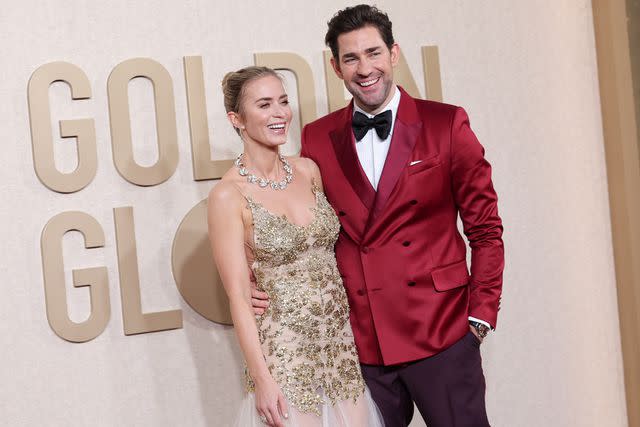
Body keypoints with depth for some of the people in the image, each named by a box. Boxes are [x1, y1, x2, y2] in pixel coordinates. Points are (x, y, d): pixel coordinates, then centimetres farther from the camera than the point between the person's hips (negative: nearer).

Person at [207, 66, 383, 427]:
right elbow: (238, 295, -11)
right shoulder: (228, 195, -11)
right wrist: (261, 378, -13)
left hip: (341, 340, 5)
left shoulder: (308, 170, 4)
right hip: (285, 349, -5)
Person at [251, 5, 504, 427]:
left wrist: (481, 315, -4)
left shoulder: (446, 124, -2)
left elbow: (485, 227, 1)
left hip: (440, 330, -2)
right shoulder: (317, 139, 5)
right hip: (361, 340, 2)